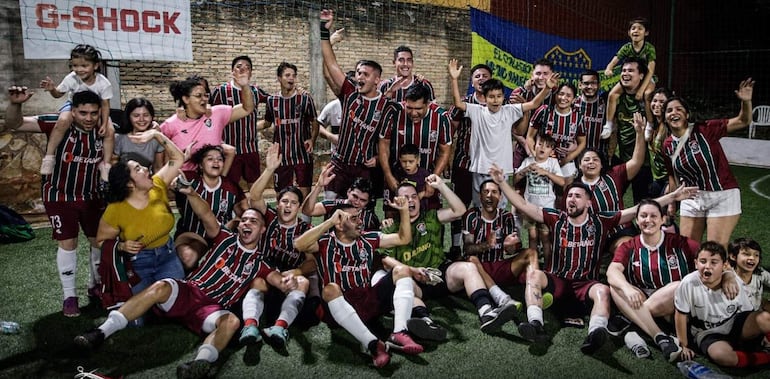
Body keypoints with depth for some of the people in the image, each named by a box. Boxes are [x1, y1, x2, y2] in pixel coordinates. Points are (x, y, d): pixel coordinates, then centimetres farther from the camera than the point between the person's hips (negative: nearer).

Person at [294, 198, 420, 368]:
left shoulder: (368, 238, 13)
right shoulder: (325, 242, 0)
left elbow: (404, 238, 16)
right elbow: (299, 245, -21)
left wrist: (404, 211, 2)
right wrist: (329, 221, -23)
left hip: (370, 299, 4)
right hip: (340, 305, -4)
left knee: (401, 271, -10)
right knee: (331, 289, -36)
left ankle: (399, 334, -29)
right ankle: (372, 344, -45)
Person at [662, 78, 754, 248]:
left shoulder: (704, 130, -13)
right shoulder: (668, 145, 1)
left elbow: (743, 121, -13)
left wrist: (745, 101, -31)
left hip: (722, 197, -5)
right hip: (692, 199, 5)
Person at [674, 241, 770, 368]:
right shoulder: (689, 284, -20)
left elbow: (749, 313, 5)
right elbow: (681, 315, -9)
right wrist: (684, 346, -2)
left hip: (735, 326, 2)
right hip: (708, 334, -2)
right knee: (721, 355, -35)